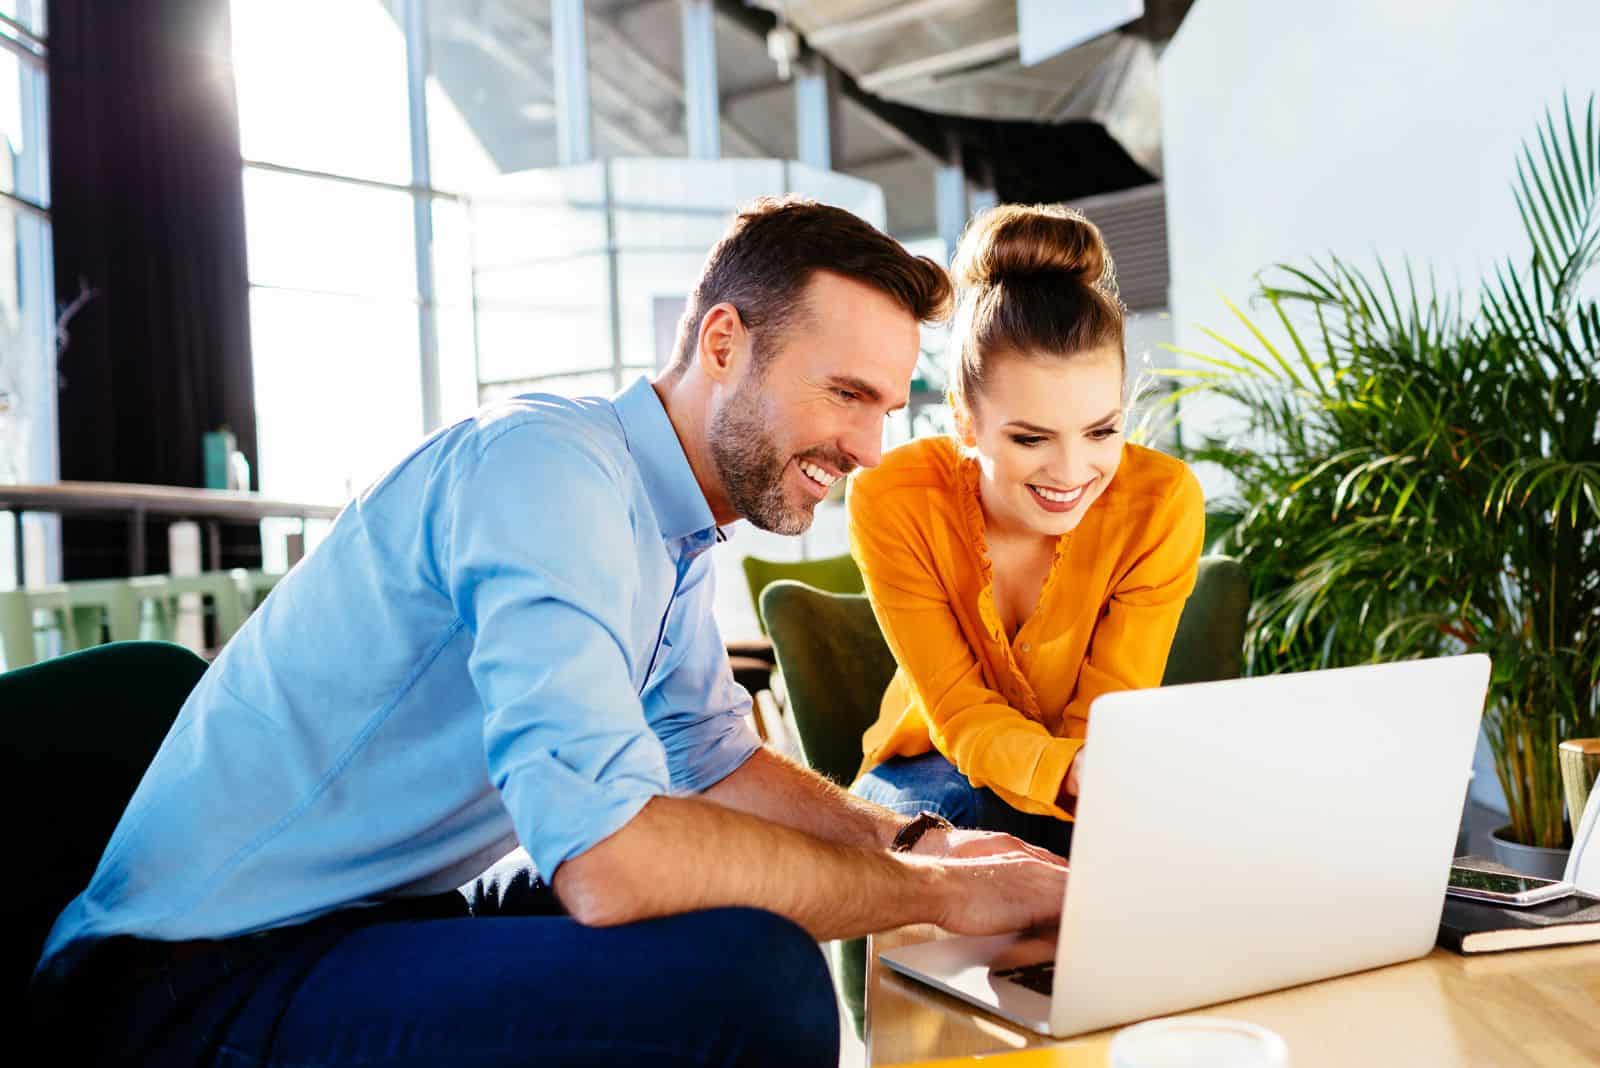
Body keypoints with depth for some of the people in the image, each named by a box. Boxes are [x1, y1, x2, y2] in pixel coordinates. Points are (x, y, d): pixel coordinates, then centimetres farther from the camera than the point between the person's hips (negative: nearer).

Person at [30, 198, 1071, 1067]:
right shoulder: (549, 465, -23)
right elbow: (609, 860, -32)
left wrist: (918, 840, 0)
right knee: (758, 979, -27)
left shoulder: (673, 529, 6)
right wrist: (939, 892, -20)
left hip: (400, 912, 9)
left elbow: (715, 761, 16)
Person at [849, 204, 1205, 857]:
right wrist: (1068, 773, -43)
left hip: (1088, 777, 3)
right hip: (938, 766, -2)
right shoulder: (892, 502, -24)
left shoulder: (1162, 502, -23)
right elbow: (957, 712, -22)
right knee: (955, 808, -36)